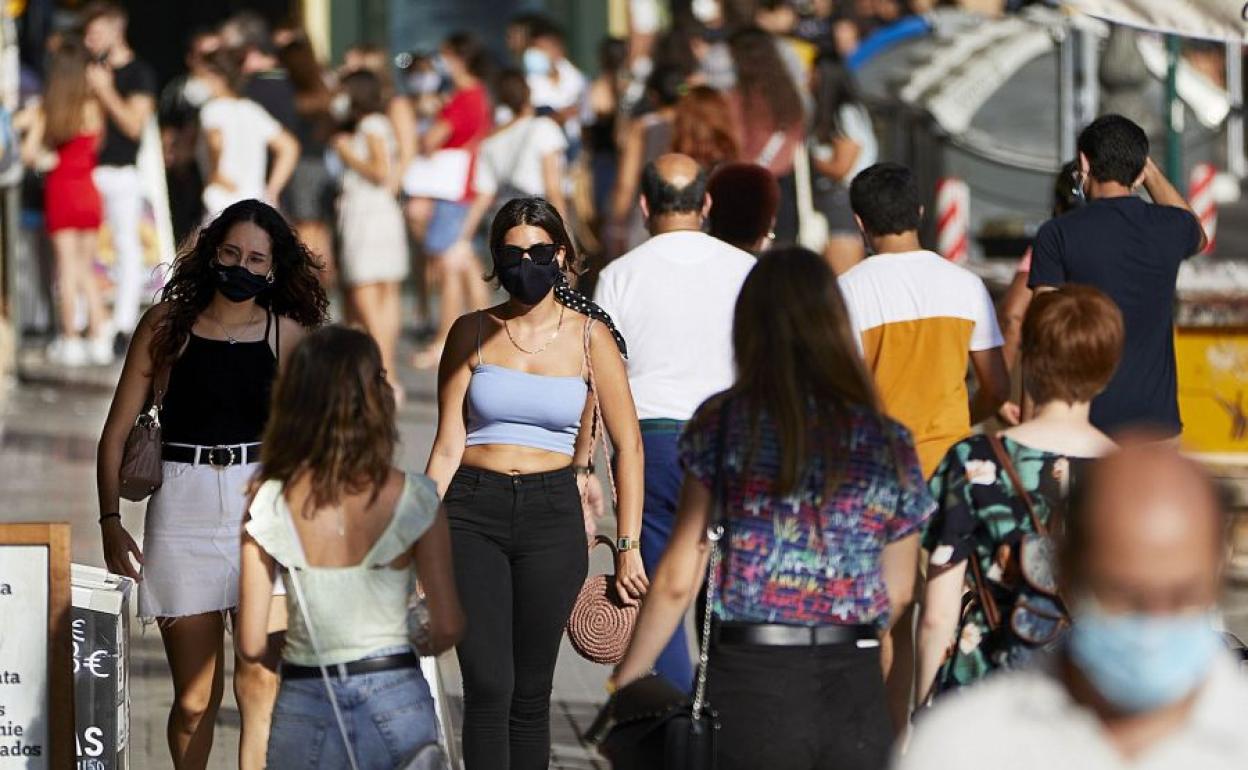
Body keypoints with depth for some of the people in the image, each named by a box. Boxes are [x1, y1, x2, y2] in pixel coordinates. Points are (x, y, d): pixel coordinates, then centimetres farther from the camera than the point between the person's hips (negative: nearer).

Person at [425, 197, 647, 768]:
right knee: (487, 685, -11)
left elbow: (627, 447, 5)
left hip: (553, 512, 1)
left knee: (530, 692, 4)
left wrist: (629, 546, -1)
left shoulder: (588, 336, 4)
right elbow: (448, 444, 3)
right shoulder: (472, 333, 5)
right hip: (473, 511, -1)